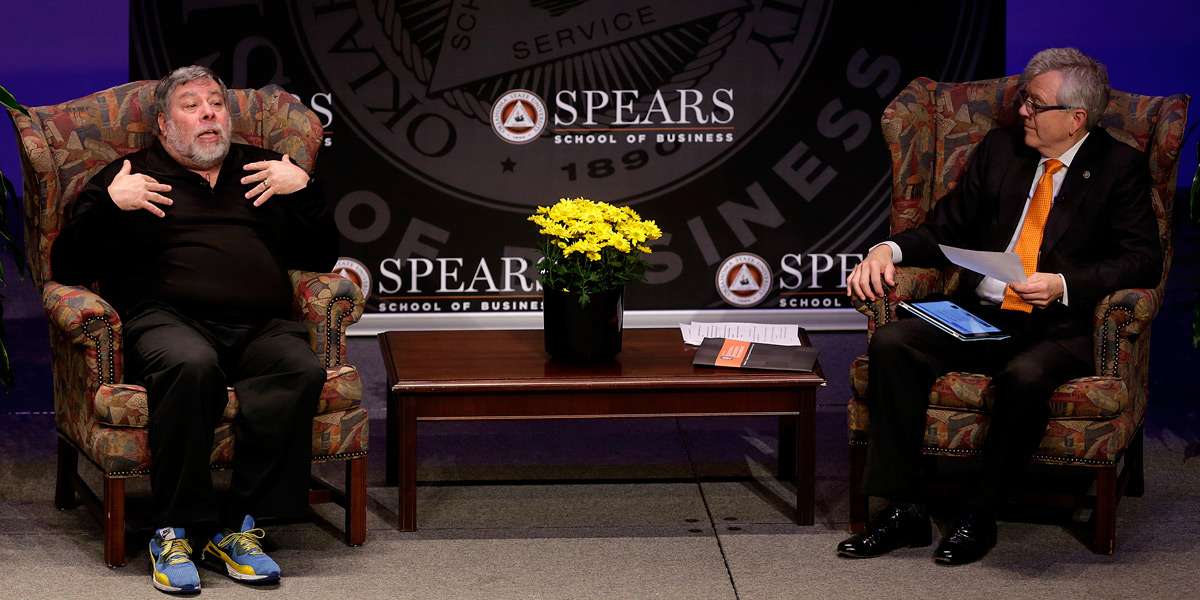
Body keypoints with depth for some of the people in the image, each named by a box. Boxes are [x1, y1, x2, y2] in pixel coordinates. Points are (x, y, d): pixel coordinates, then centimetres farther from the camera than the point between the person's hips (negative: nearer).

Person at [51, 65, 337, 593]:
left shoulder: (261, 170, 30)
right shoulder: (133, 175, 21)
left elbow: (321, 257, 26)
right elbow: (68, 266, 12)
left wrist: (303, 189, 11)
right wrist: (110, 205, -2)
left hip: (261, 327, 3)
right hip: (167, 318, -3)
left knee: (301, 370, -33)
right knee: (191, 365, -39)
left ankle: (236, 526, -30)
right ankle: (176, 530, -30)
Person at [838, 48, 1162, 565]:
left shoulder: (1119, 167, 2)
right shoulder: (1001, 148, 15)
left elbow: (1143, 260, -7)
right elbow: (947, 229, 18)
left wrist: (1063, 285, -21)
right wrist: (889, 249, -2)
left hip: (1057, 329, -5)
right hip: (977, 317, 5)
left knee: (1025, 376, -38)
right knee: (891, 342, -22)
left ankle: (979, 516, -18)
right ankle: (904, 509, -18)